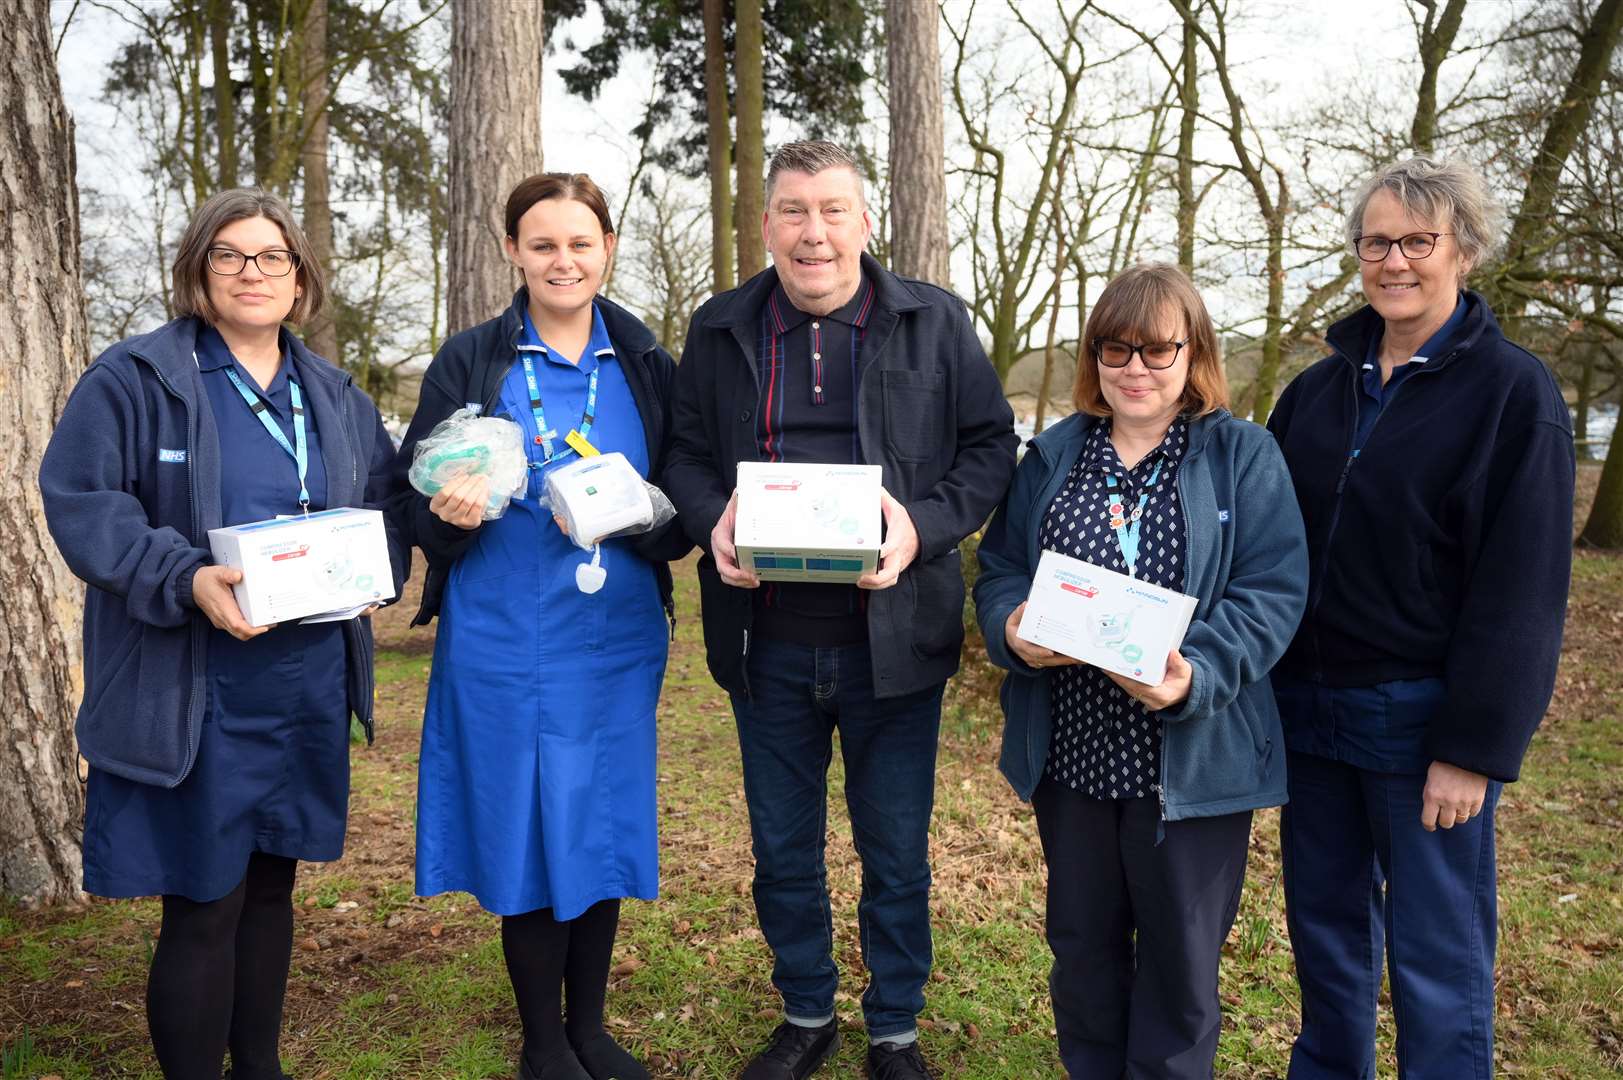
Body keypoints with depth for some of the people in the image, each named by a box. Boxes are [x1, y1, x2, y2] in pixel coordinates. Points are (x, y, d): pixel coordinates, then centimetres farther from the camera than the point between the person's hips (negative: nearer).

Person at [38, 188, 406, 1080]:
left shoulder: (335, 397, 12)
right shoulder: (134, 379, -4)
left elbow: (387, 504, 15)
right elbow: (82, 503, -11)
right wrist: (186, 580, -25)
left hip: (309, 681, 5)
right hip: (195, 690, -5)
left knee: (270, 883, 16)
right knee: (204, 905, 2)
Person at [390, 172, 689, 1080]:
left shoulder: (647, 368, 6)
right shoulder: (470, 363, 0)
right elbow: (413, 499, 1)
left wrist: (639, 520, -14)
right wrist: (451, 513, -21)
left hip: (617, 639, 2)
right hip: (503, 640, -2)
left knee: (604, 827, 11)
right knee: (526, 831, 5)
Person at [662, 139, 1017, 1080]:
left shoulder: (936, 321, -1)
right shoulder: (721, 329, 5)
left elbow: (992, 444, 1)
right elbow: (687, 453, 10)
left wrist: (924, 526, -17)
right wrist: (712, 519, -12)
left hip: (893, 638, -2)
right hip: (766, 640, 2)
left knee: (897, 855, 12)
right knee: (783, 850, 17)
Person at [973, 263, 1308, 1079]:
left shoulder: (1243, 457, -3)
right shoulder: (1052, 456, 7)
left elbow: (1273, 591, -11)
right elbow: (998, 571, 7)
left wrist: (1197, 675, -27)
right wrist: (1013, 631, -16)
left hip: (1191, 757, -3)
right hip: (1069, 748, 3)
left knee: (1180, 958, 12)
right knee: (1081, 943, 18)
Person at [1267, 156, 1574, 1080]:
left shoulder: (1514, 394, -7)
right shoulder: (1319, 389, 9)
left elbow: (1520, 590, -11)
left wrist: (1474, 748, -14)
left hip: (1421, 720, -5)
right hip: (1310, 707, 5)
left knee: (1436, 961, 6)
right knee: (1325, 933, 17)